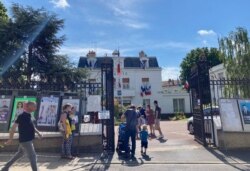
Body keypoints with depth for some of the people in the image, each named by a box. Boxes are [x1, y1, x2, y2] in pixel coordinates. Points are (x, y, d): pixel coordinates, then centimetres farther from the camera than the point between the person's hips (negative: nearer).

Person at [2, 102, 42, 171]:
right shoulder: (22, 116, -21)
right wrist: (10, 139, -13)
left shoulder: (28, 115, 6)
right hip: (25, 141, -9)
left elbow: (31, 126, 18)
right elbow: (13, 128, -18)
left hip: (27, 140, 9)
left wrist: (38, 132, 12)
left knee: (20, 153, 25)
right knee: (33, 156, -2)